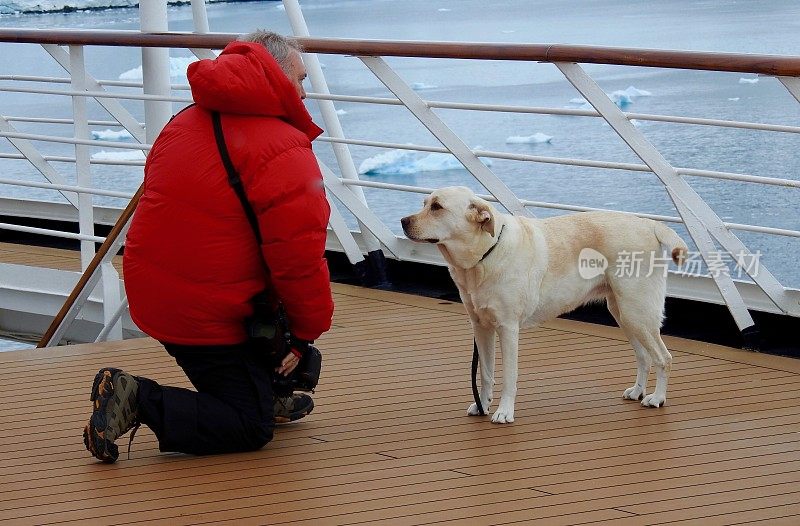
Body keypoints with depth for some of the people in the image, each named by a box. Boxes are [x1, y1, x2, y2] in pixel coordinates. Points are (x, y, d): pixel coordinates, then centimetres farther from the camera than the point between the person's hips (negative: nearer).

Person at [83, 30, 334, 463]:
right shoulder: (284, 152, -17)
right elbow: (298, 260, -19)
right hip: (209, 317, -9)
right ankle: (139, 401, -12)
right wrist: (308, 330, -3)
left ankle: (265, 397, 35)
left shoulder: (185, 123, 9)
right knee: (250, 429, 1)